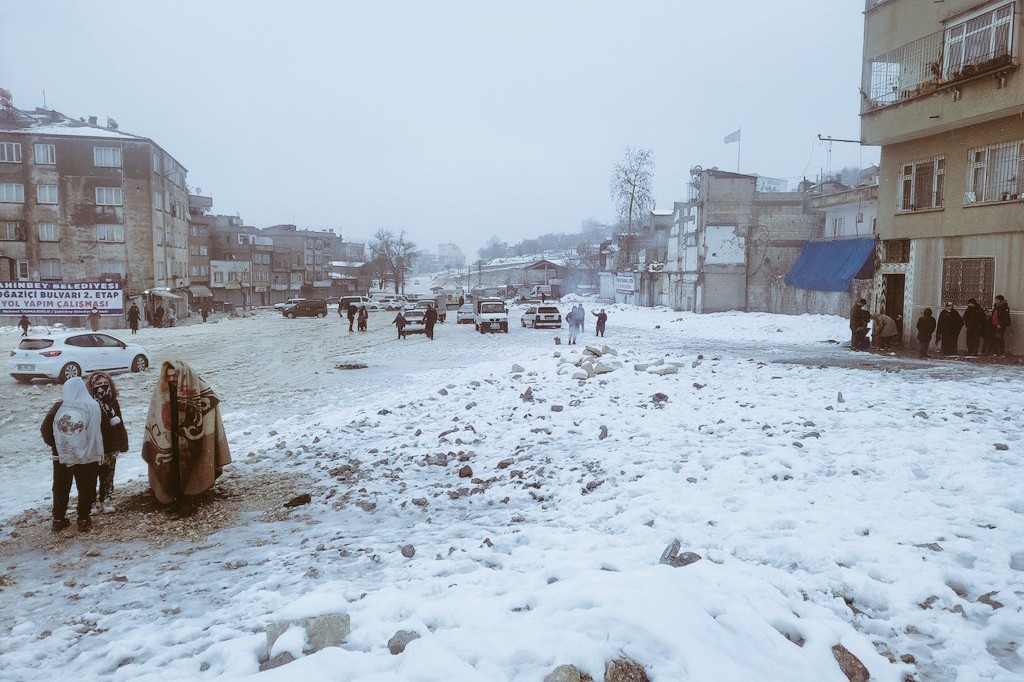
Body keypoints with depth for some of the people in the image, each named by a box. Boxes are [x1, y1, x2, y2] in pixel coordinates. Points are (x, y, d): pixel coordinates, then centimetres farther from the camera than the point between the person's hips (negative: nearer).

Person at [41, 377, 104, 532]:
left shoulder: (58, 406, -3)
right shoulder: (92, 406, -10)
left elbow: (45, 429, -1)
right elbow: (96, 433, -14)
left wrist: (55, 445, 13)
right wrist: (98, 453, -7)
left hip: (61, 456, 2)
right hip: (87, 456, -2)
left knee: (61, 489, 16)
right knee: (85, 489, 9)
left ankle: (58, 519, 23)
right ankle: (83, 520, 13)